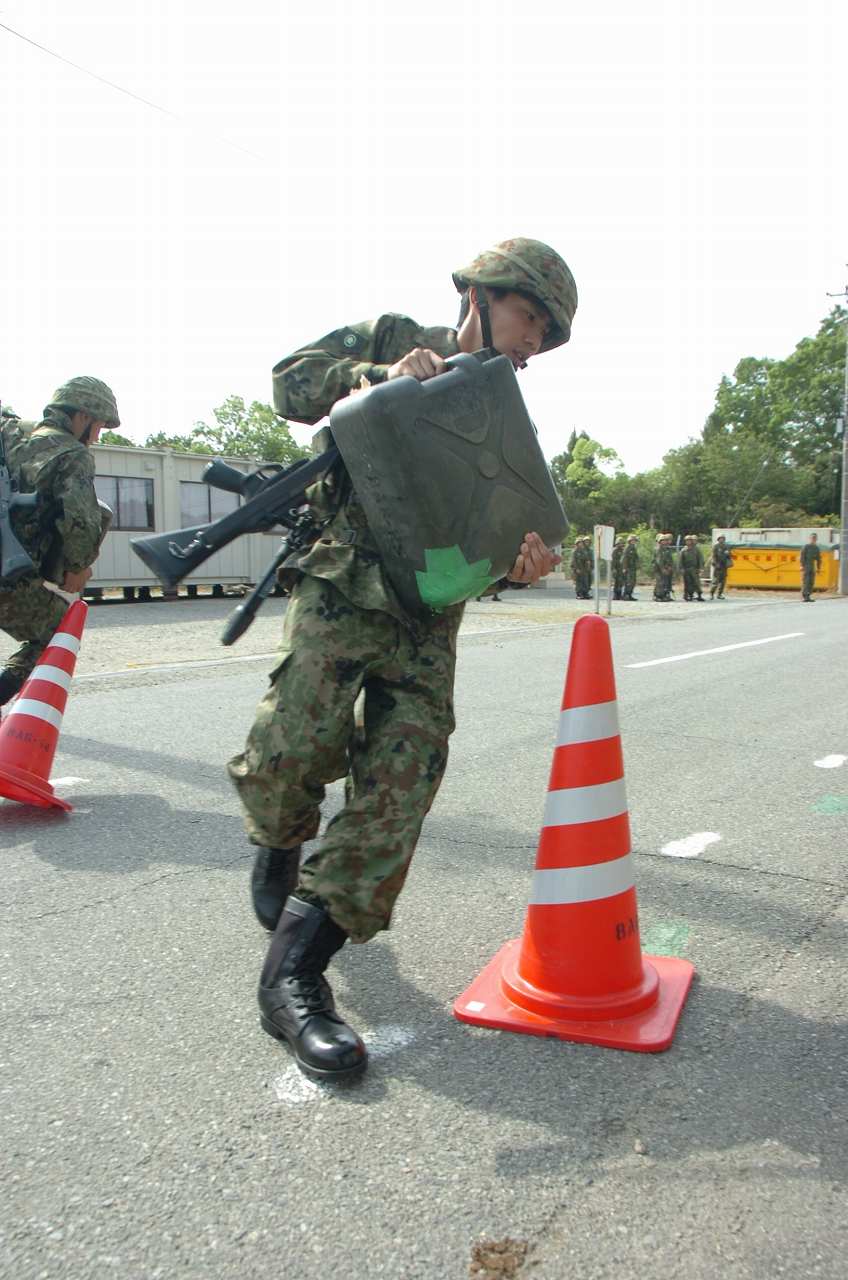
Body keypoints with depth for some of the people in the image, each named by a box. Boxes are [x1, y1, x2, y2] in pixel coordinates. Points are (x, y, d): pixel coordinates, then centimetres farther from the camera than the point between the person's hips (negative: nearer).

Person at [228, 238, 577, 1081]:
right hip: (343, 591, -3)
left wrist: (519, 563, -15)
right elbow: (292, 384, 2)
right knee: (294, 749, -18)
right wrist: (381, 377, -15)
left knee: (406, 773, -13)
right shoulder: (390, 339, 10)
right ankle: (280, 841, 21)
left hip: (428, 611, 3)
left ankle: (293, 975, -9)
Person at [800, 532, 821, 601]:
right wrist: (802, 566, -18)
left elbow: (819, 559, 15)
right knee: (805, 582, -9)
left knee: (811, 582, 3)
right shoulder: (805, 547, -6)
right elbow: (802, 557, -11)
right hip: (806, 567, -6)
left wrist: (818, 568, 10)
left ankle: (808, 596, 7)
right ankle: (804, 597, -10)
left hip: (813, 568, 6)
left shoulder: (817, 548, 12)